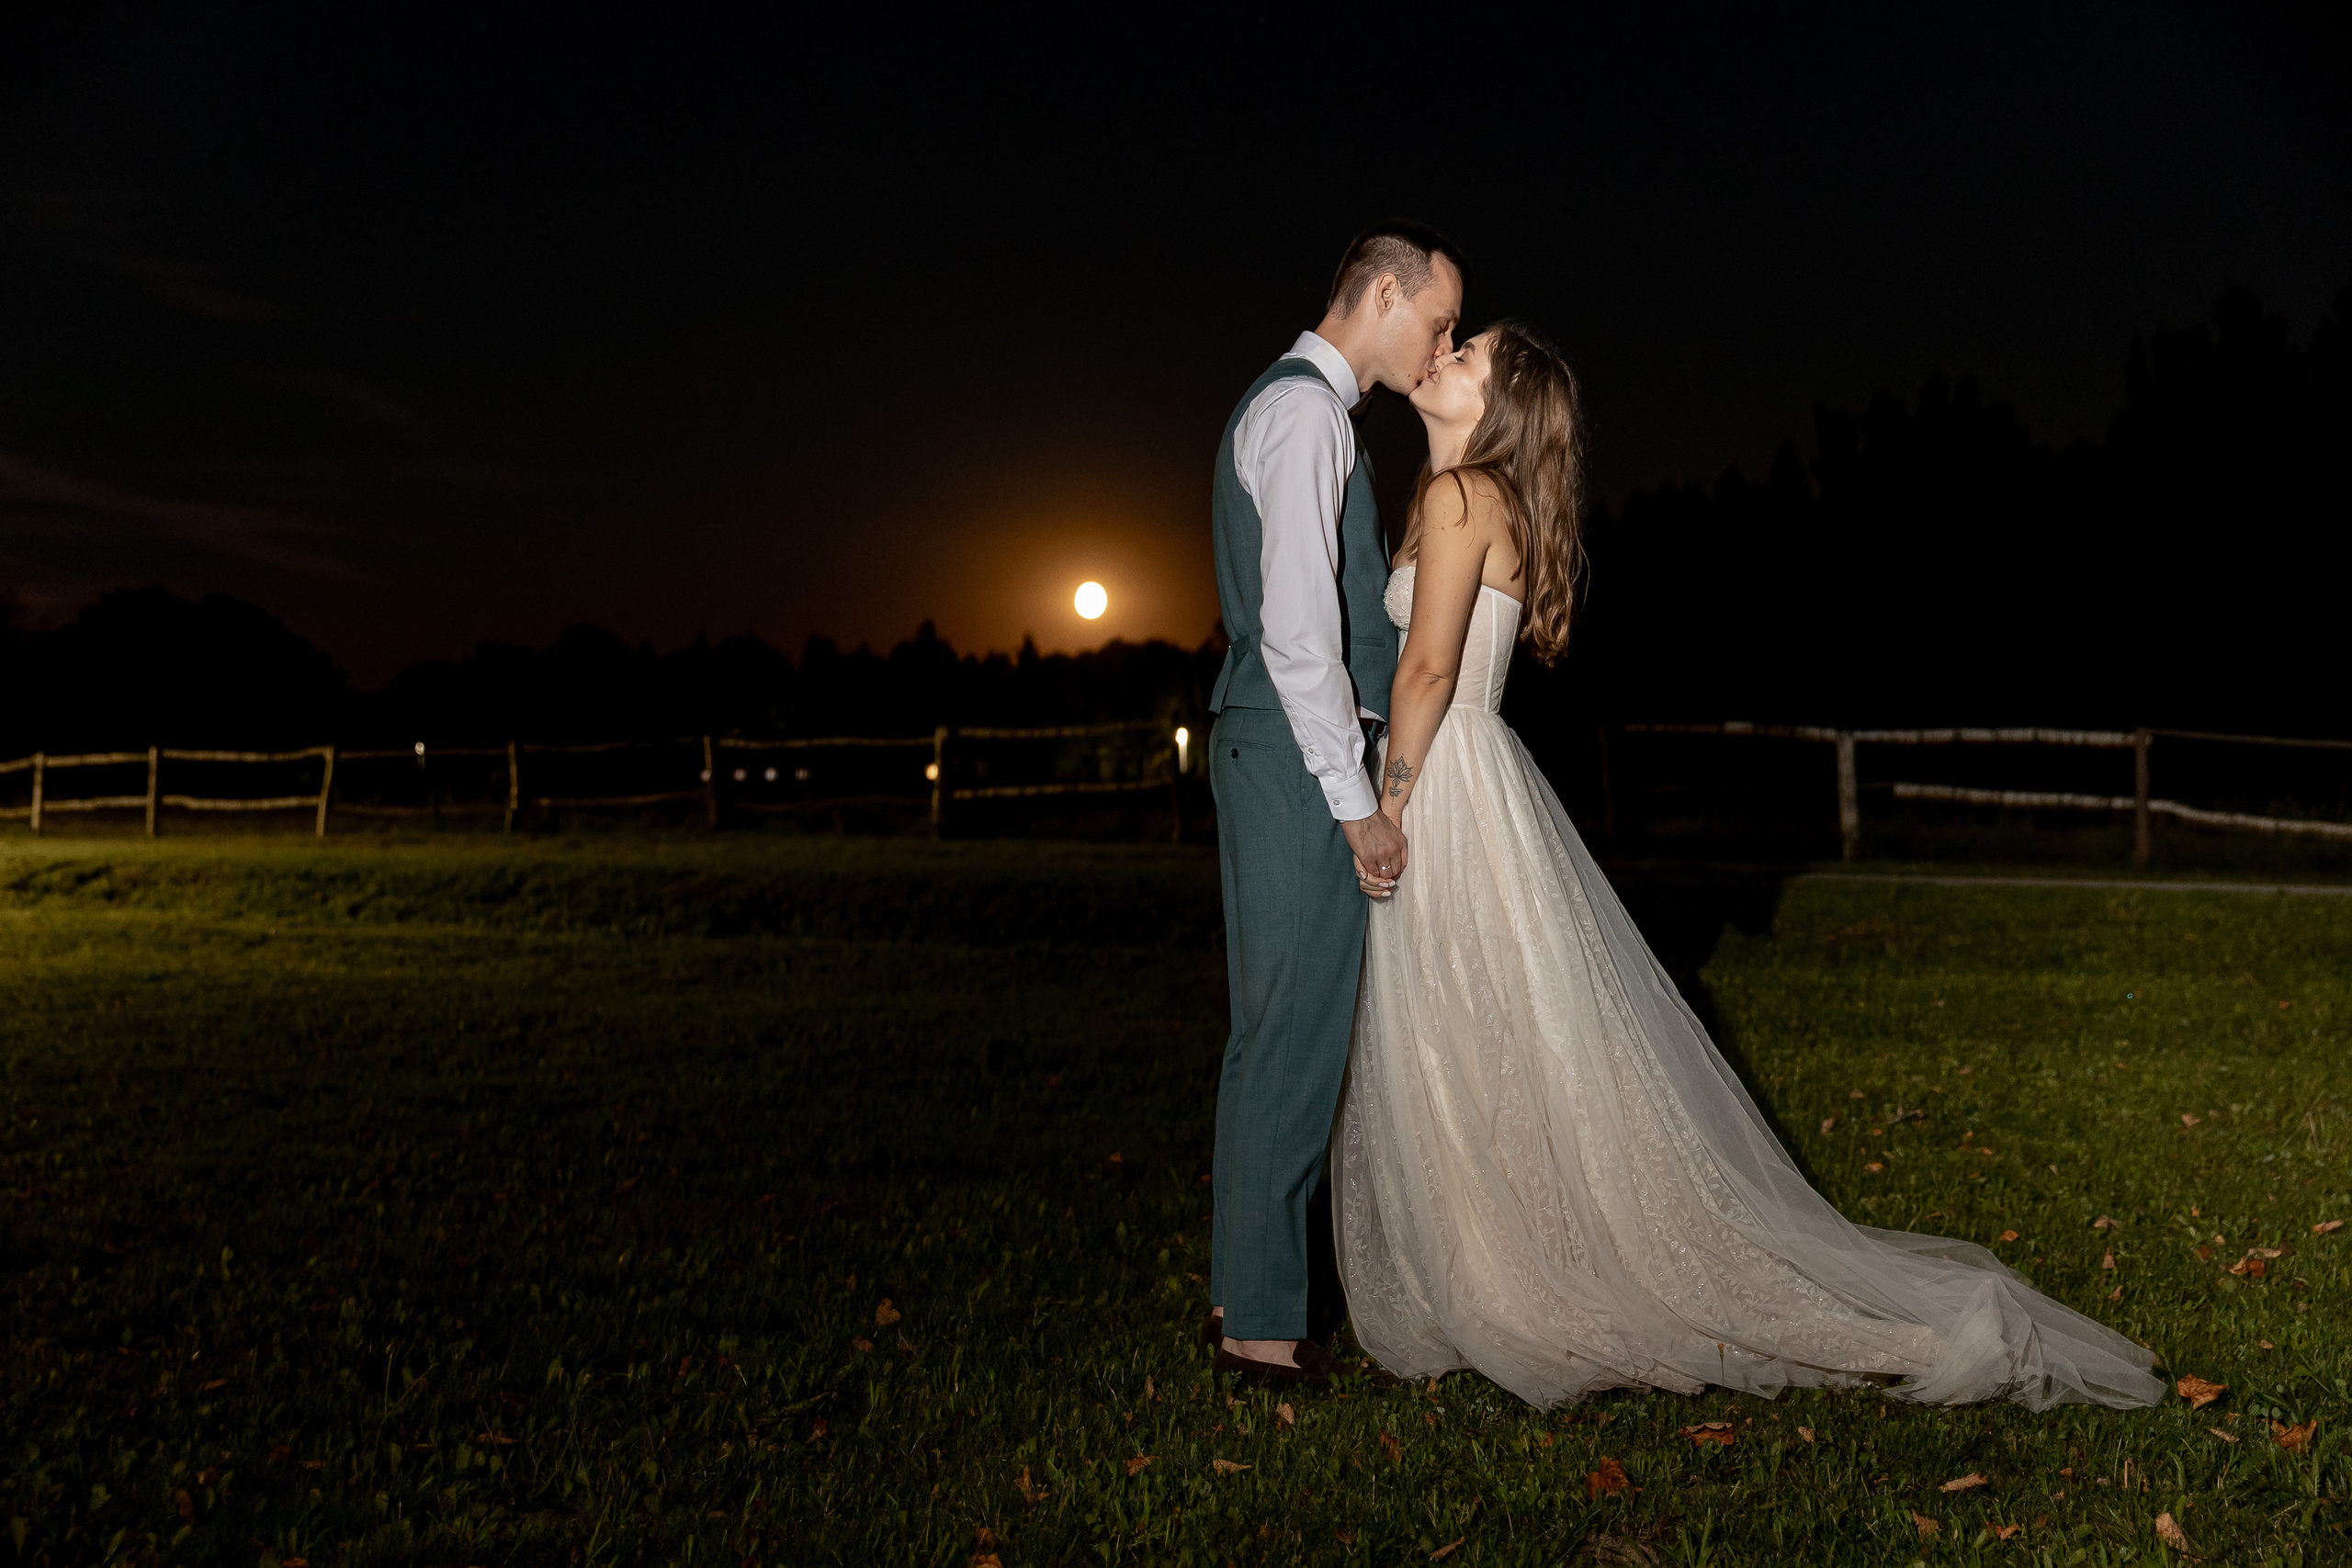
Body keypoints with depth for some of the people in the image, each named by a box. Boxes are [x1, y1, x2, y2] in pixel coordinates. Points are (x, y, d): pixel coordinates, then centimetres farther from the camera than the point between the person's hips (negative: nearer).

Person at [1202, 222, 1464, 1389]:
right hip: (1296, 758, -11)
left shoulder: (1289, 406, 21)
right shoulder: (1305, 411, -12)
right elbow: (1296, 625, -20)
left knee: (1277, 1029, 14)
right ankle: (1261, 1322, 2)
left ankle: (1246, 1284, 24)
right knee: (1296, 1036, -6)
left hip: (1276, 754, 11)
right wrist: (1355, 800, -20)